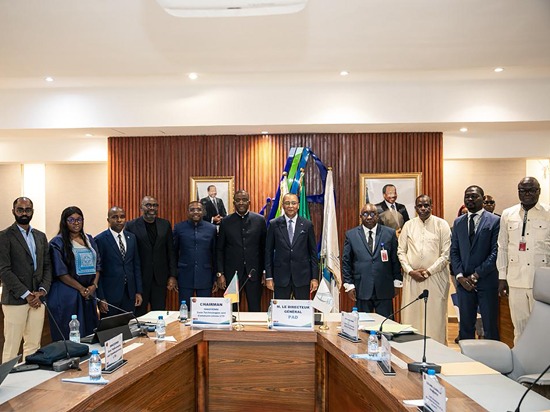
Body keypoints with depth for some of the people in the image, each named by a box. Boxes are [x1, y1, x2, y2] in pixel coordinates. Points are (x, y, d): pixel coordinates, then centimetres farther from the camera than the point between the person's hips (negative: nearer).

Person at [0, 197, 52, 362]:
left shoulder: (40, 236, 13)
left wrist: (42, 290, -3)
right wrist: (26, 295, -13)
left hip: (37, 299, 5)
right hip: (15, 300, -5)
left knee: (33, 346, 9)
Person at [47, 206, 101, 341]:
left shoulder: (89, 239, 11)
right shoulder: (58, 243, -5)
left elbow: (97, 264, 10)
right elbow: (60, 272, -10)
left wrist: (94, 285, -5)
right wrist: (81, 288, -13)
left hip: (89, 294, 5)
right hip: (66, 296, -5)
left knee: (89, 334, 7)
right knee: (69, 336, -1)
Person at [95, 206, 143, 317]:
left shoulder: (131, 237, 7)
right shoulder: (100, 240, -7)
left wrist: (139, 291, 7)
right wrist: (101, 298, -9)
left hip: (130, 293, 4)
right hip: (110, 294, -4)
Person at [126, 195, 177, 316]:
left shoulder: (165, 224, 5)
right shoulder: (131, 226, -3)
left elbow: (171, 251, 6)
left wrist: (172, 276, 2)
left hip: (160, 278, 2)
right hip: (139, 278, -2)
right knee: (139, 315, 8)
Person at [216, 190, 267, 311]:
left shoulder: (259, 220, 2)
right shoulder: (226, 222, 3)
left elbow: (264, 247, 5)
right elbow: (219, 250, 5)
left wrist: (265, 271, 2)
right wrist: (220, 274, -1)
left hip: (254, 272, 0)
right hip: (232, 273, 0)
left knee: (255, 309, 5)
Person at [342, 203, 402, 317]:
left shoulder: (390, 233, 3)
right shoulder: (351, 235, 3)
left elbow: (395, 259, 6)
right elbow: (346, 262, 4)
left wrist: (397, 282, 2)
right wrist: (349, 285, -1)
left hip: (384, 289, 0)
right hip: (361, 289, 0)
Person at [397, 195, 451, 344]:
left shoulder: (441, 224, 0)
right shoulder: (408, 225, 7)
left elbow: (446, 253, -4)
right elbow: (401, 251, 7)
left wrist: (429, 271, -10)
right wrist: (410, 271, -5)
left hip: (435, 277, -2)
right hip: (412, 277, 2)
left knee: (435, 317, 1)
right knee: (411, 315, 4)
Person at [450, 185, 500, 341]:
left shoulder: (495, 221, -3)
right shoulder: (458, 222, 11)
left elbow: (496, 252, -9)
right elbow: (454, 252, 9)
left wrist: (476, 275, -12)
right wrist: (460, 276, -4)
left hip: (487, 281, -3)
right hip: (464, 281, 4)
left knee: (490, 327, 6)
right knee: (465, 326, 11)